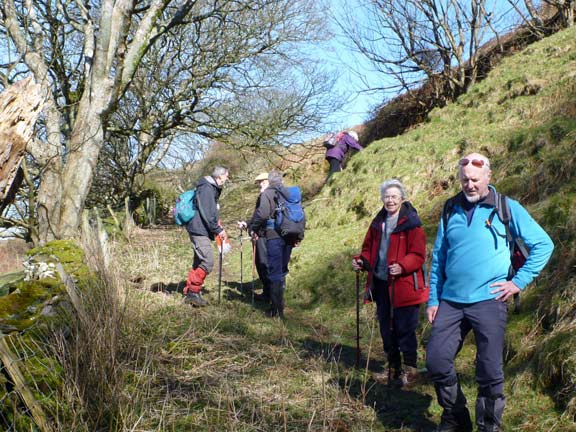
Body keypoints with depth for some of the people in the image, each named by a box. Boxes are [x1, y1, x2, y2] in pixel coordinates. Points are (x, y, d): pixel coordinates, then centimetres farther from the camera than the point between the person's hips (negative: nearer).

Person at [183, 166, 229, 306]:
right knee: (208, 262, -14)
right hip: (199, 230, -11)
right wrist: (218, 230, -16)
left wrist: (217, 228, 16)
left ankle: (189, 293, 19)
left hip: (201, 231, 11)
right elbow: (206, 214, -20)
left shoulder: (212, 189, 18)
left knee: (199, 262, 13)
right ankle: (193, 292, -10)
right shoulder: (206, 188, -14)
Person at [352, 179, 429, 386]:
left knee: (405, 328, 0)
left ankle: (409, 369, 15)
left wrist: (402, 266, -30)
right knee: (386, 328, 14)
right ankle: (393, 367, 29)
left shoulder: (411, 223, -9)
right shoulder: (378, 222, 11)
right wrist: (361, 261, -1)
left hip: (404, 285, -6)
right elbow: (369, 248, 20)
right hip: (380, 283, 7)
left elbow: (418, 255, -13)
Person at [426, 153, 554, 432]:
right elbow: (438, 259, 15)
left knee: (490, 370, -1)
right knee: (436, 361, 1)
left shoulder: (508, 208, 0)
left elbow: (544, 245, 1)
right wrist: (433, 300, 10)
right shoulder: (451, 211, 11)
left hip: (489, 301, -4)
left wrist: (519, 282, -5)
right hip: (450, 302, 4)